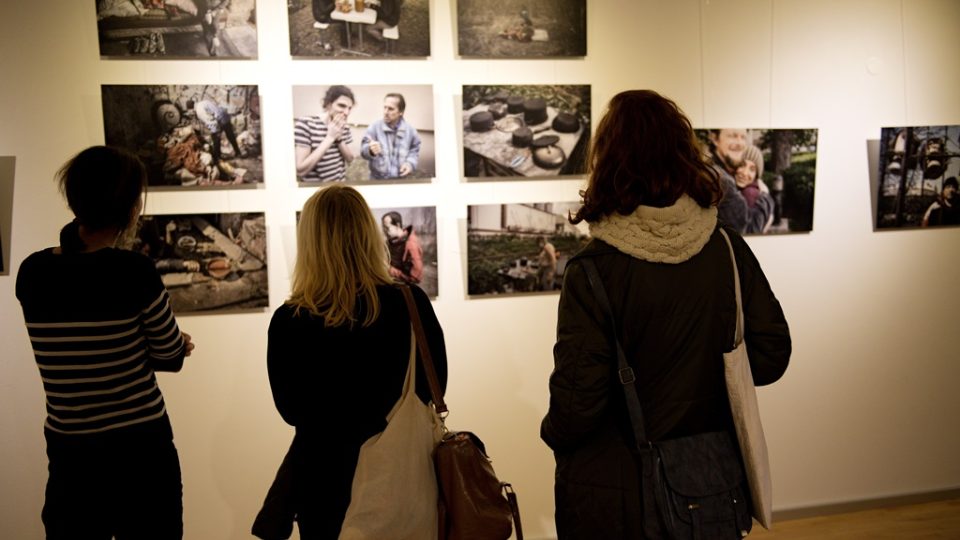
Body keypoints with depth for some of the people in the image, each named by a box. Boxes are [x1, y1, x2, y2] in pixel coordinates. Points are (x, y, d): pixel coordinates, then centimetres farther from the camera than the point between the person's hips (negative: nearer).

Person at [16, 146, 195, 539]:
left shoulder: (31, 273, -2)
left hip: (67, 452, 4)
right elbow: (173, 355, -5)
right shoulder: (133, 269, -17)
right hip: (139, 450, -4)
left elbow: (82, 347, 7)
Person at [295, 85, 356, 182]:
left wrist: (339, 138, -12)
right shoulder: (306, 124, -15)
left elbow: (350, 159, 4)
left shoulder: (344, 127, 4)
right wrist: (330, 138, -22)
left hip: (340, 186, 5)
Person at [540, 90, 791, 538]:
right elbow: (771, 353, -2)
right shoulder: (728, 249, -9)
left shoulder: (593, 270, -20)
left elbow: (576, 403, -20)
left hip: (617, 493, -3)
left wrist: (554, 435, 0)